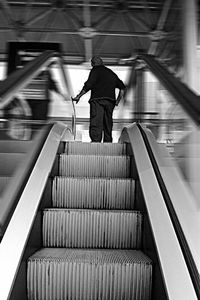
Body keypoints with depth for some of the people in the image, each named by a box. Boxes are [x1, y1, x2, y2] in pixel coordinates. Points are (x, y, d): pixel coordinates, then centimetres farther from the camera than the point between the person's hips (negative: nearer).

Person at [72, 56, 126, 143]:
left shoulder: (95, 70, 7)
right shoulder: (111, 73, 26)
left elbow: (89, 85, -7)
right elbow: (122, 87, 25)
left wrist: (79, 96, -2)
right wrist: (117, 101, 27)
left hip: (97, 100, -6)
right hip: (110, 102, 6)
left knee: (95, 125, -16)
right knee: (108, 126, 12)